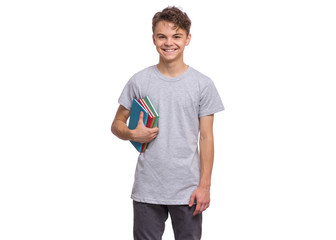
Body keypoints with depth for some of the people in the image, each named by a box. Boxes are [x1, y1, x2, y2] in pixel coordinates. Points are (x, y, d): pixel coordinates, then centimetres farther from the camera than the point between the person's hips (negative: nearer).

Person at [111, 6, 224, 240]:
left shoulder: (202, 84, 0)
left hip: (187, 189, -1)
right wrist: (132, 134, -13)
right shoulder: (140, 81, 2)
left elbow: (206, 137, 1)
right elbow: (117, 124, 10)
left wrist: (204, 186, -3)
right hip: (147, 189, 1)